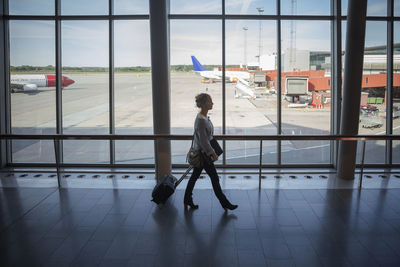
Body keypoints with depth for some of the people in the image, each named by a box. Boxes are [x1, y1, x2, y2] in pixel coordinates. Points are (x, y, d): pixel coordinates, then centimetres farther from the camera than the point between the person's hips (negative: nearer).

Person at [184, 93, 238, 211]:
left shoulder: (204, 117, 7)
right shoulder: (200, 120, -24)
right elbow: (203, 141, -24)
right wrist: (213, 153, -18)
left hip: (201, 153, 10)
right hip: (202, 153, -10)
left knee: (195, 176, 16)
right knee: (214, 177, 0)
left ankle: (187, 200, 26)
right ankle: (225, 203, 12)